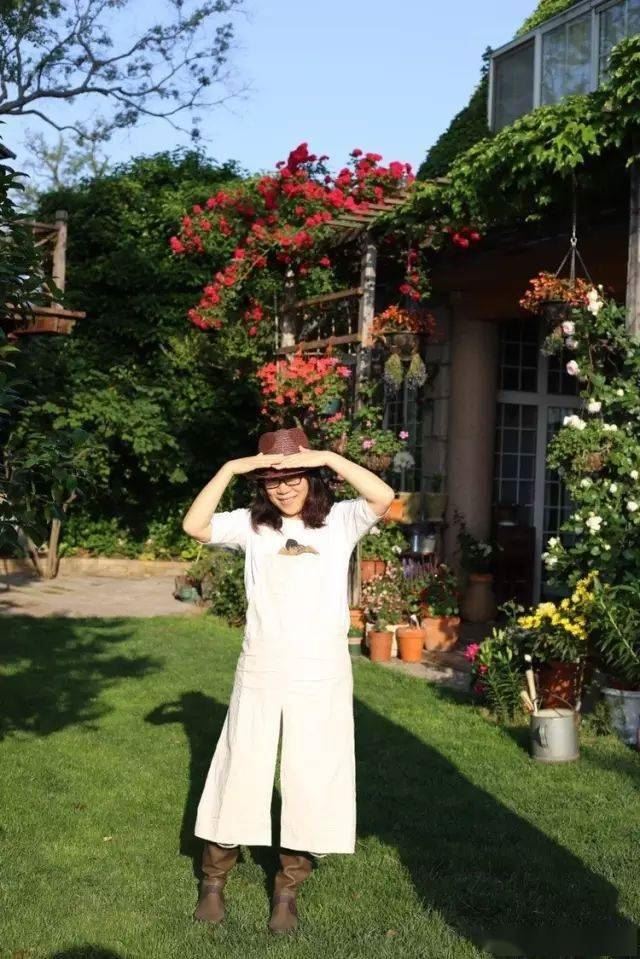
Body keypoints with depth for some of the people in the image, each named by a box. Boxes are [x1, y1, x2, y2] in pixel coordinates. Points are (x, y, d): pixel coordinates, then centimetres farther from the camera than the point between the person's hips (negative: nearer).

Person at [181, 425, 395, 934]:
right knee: (241, 772, 9)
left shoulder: (340, 521, -1)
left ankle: (287, 890, 21)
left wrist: (329, 457, -21)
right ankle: (213, 879, 24)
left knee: (310, 779, 6)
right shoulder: (252, 524, 3)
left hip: (321, 671, -1)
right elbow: (194, 526, -10)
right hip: (261, 667, 1)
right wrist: (229, 469, -15)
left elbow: (384, 497, -18)